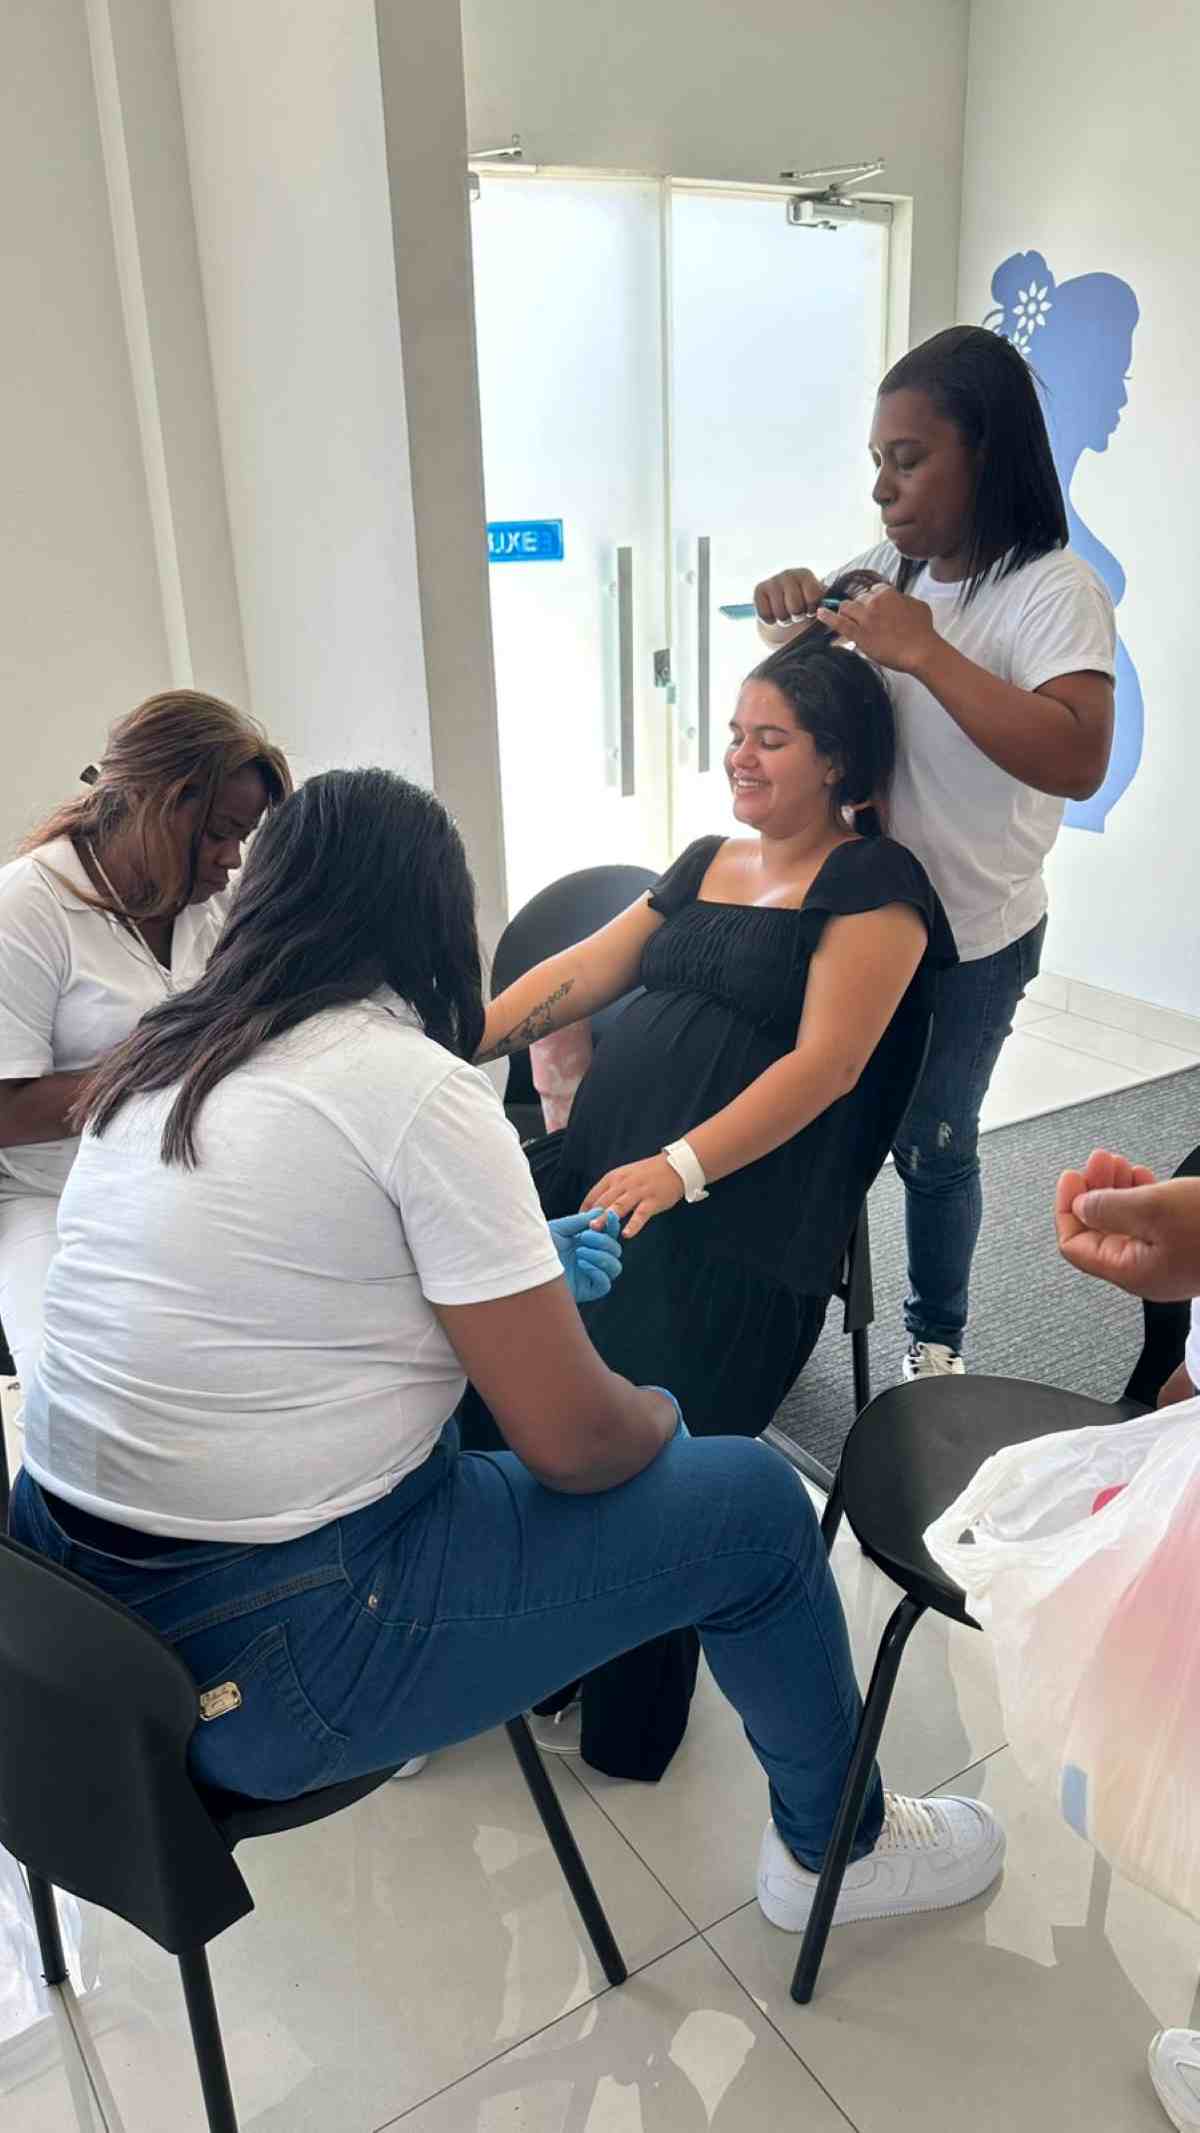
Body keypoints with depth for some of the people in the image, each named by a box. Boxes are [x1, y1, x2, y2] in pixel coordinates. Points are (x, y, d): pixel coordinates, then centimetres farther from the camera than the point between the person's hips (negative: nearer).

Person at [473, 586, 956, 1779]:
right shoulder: (705, 864, 24)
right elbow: (577, 974, 20)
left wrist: (677, 1169, -20)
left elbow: (822, 1064, -9)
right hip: (597, 1169, 6)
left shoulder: (874, 886, 2)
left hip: (741, 1216, -6)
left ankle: (625, 1719, 1)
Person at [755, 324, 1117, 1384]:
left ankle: (937, 1340, 32)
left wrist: (923, 651, -31)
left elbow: (1078, 760, -31)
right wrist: (794, 613, -4)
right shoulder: (892, 569, 4)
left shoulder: (1053, 588, -16)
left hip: (968, 935, -6)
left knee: (932, 1142, 7)